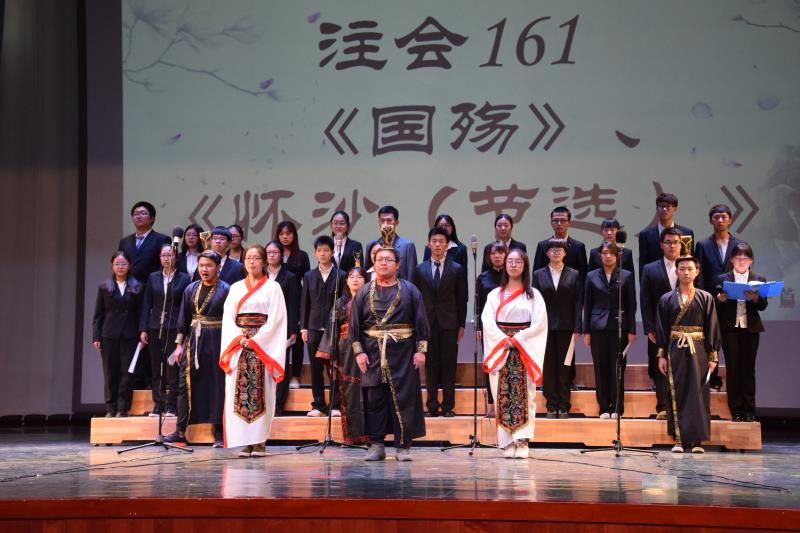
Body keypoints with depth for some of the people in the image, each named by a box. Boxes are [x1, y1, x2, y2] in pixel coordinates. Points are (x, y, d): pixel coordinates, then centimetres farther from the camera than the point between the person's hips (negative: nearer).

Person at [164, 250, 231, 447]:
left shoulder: (225, 290, -3)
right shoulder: (191, 289, 10)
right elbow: (183, 319, 12)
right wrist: (179, 344, 7)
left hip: (216, 341, -4)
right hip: (193, 341, 4)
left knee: (217, 385, 0)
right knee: (186, 384, 0)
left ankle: (219, 433, 7)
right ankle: (180, 432, 5)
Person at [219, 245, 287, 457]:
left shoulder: (273, 287, 5)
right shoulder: (236, 288, 16)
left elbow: (275, 319, -4)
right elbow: (228, 317, 8)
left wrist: (255, 340, -12)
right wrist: (239, 337, -9)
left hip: (263, 344, -3)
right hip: (238, 344, 3)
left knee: (260, 392, -7)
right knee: (239, 392, -3)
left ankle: (260, 442, -4)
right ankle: (244, 442, -1)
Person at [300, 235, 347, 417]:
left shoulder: (341, 276, 3)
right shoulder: (309, 276, 11)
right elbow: (304, 303, 10)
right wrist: (303, 327, 4)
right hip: (314, 328, 3)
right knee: (316, 369, 4)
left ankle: (335, 405, 4)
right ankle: (318, 405, 11)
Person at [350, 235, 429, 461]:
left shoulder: (409, 290, 4)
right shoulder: (364, 292, 7)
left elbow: (421, 321, 4)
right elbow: (354, 324, 6)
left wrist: (420, 350, -3)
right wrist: (358, 351, -2)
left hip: (403, 353, -1)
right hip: (373, 355, 1)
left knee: (404, 398, -1)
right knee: (374, 399, 2)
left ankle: (403, 446, 7)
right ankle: (376, 445, 10)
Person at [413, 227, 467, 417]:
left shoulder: (457, 269, 3)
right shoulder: (420, 269, 7)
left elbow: (462, 299, 4)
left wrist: (461, 325, 0)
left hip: (449, 324, -1)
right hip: (428, 323, 1)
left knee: (448, 365, 1)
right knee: (430, 365, 3)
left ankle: (448, 406, 7)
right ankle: (432, 405, 8)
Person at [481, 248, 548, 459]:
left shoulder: (533, 295, 8)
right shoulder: (495, 294, 12)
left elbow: (539, 323, -2)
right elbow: (487, 321, 2)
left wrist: (518, 339, -12)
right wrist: (504, 340, -12)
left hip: (525, 351, -1)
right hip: (500, 350, 1)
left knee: (524, 395, -7)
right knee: (503, 395, -3)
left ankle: (522, 442, -8)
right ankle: (507, 443, -2)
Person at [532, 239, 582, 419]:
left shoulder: (573, 275, 5)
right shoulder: (538, 275, 6)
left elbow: (578, 303, 2)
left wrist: (577, 329, -5)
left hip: (566, 328, 0)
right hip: (546, 327, 1)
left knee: (565, 367, 2)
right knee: (548, 368, 3)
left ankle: (564, 407, 9)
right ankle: (551, 406, 10)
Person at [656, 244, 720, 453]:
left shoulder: (705, 298, 5)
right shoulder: (667, 299, 6)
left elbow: (712, 328, 4)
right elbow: (662, 329, 5)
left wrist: (713, 356, -2)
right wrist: (661, 355, -1)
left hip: (698, 351, 0)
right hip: (676, 351, 0)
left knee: (698, 393, -1)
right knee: (676, 394, 0)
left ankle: (697, 440, 4)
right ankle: (678, 439, 4)